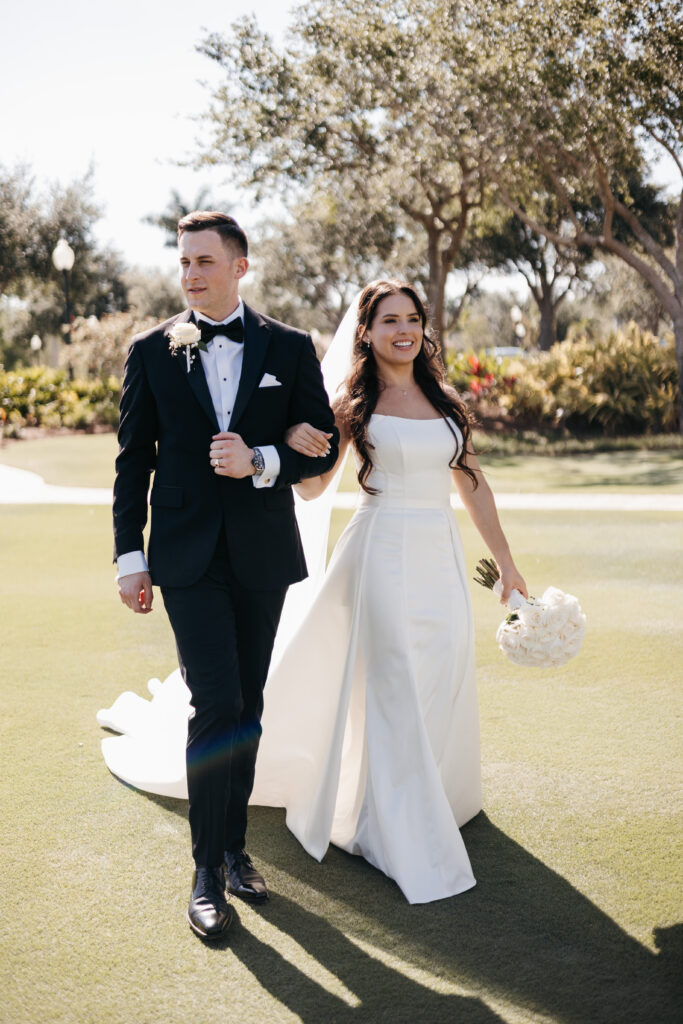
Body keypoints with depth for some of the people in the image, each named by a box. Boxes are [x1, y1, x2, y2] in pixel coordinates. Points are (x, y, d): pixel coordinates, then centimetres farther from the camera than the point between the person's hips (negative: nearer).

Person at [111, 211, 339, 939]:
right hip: (188, 557, -2)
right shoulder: (151, 351, 1)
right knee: (216, 706, -10)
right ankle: (207, 872, 2)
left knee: (247, 708, 12)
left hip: (262, 552, 2)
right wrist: (130, 556, -2)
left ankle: (234, 846, 27)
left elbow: (324, 444, 2)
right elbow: (133, 459, 3)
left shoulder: (290, 348, 2)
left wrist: (260, 462, -16)